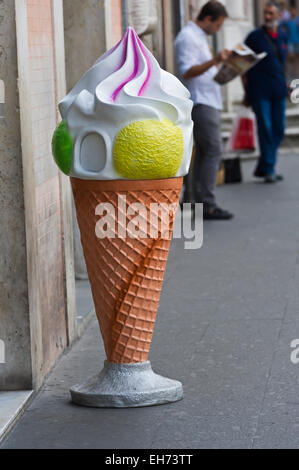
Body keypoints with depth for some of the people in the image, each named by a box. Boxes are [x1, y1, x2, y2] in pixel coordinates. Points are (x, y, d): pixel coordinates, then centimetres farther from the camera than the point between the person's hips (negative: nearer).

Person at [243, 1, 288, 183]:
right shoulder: (255, 37, -3)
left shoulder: (283, 37, 12)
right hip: (260, 91, -5)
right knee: (265, 128, -8)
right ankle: (269, 170, -2)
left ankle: (262, 168, 17)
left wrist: (283, 84, 14)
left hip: (278, 91, 5)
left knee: (279, 129, 5)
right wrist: (247, 91, -3)